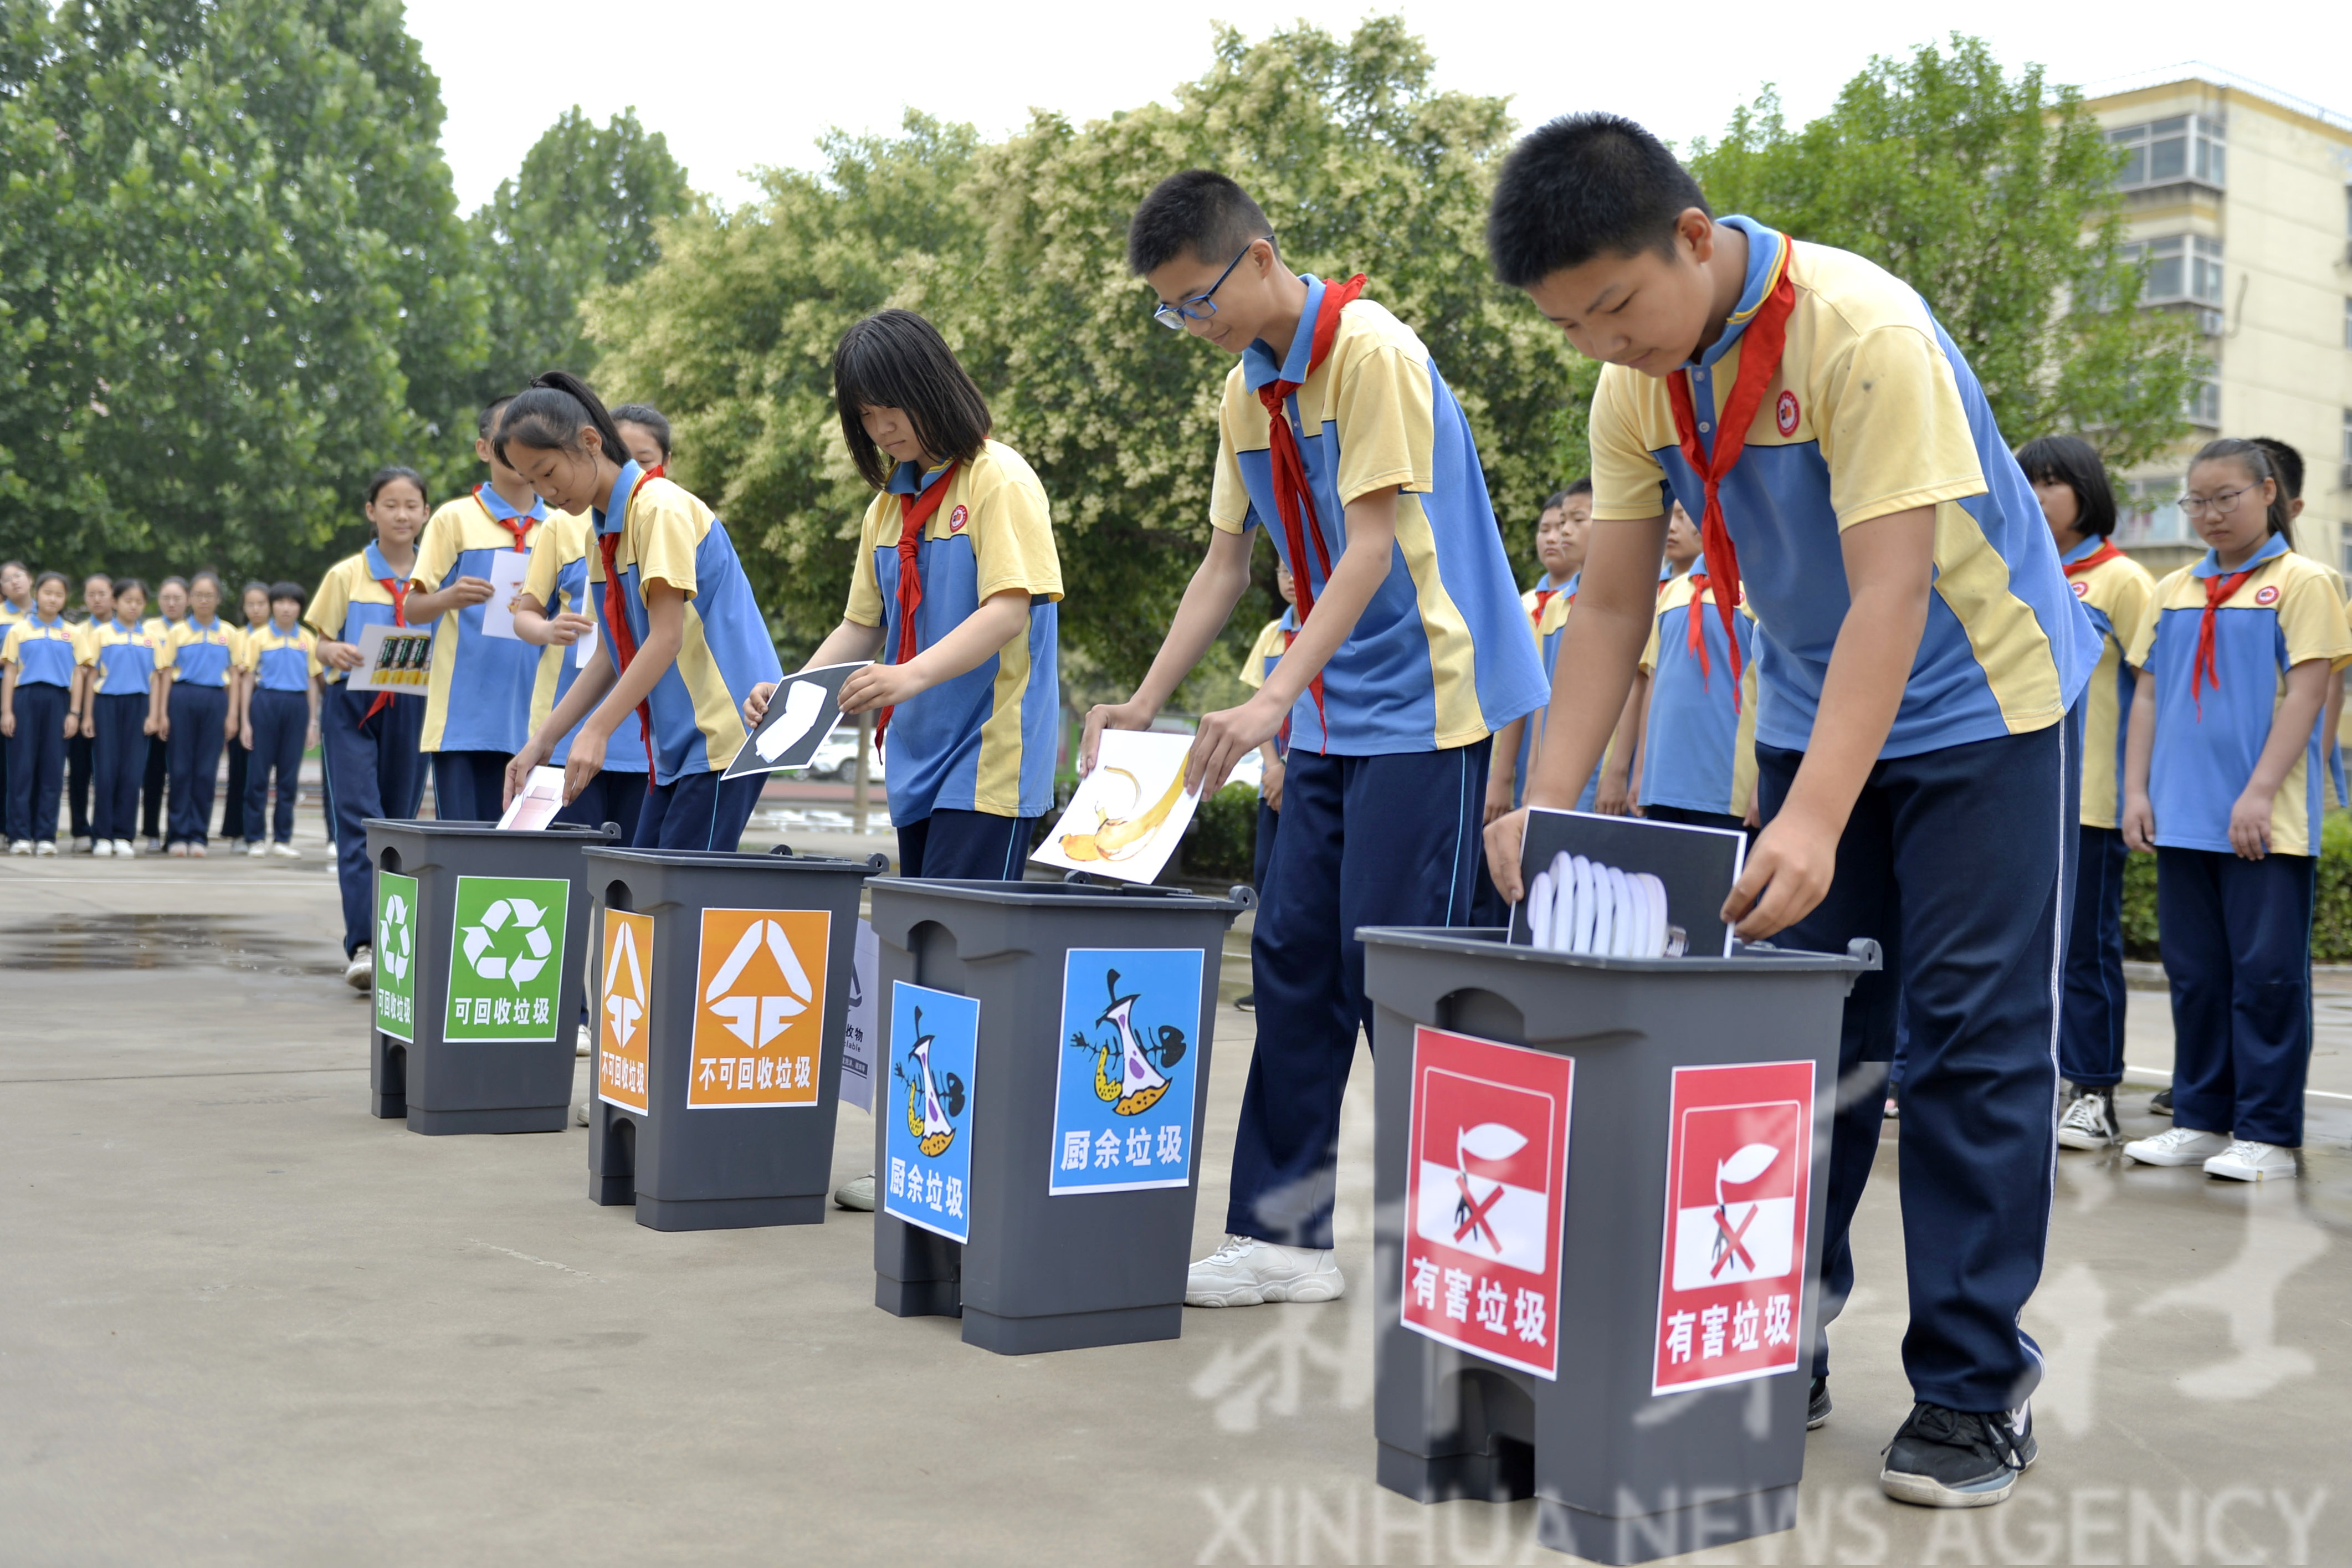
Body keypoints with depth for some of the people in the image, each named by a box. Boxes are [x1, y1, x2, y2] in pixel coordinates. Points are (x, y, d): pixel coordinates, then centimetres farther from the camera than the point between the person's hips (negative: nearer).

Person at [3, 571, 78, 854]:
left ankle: (46, 835, 6)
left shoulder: (71, 634, 10)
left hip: (58, 700, 1)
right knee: (22, 767, -2)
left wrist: (74, 713, 0)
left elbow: (77, 675, 8)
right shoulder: (19, 630, 7)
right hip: (26, 698, -1)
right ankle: (20, 835, 1)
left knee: (52, 768, 1)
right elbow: (9, 672, 5)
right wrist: (6, 711, -2)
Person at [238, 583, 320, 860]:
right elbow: (248, 679, 3)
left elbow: (312, 682, 9)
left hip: (297, 705, 2)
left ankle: (283, 838, 11)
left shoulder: (309, 640, 8)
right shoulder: (258, 638, 3)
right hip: (265, 703, -1)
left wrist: (313, 722, 5)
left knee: (290, 774, 3)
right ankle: (257, 837, 8)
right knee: (259, 772, 0)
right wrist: (245, 721, -2)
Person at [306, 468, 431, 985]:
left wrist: (441, 660, -11)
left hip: (411, 709, 2)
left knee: (397, 822, 7)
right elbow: (322, 644, 7)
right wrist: (335, 653, -17)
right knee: (358, 822, -13)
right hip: (352, 708, -2)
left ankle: (383, 932, 19)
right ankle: (364, 945, -20)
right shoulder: (346, 575, 4)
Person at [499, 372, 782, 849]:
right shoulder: (602, 532, 15)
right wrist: (543, 739, 7)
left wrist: (596, 730, -23)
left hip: (724, 732, -9)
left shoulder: (661, 508, -12)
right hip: (676, 740, 9)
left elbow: (666, 637, -19)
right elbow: (614, 655, 15)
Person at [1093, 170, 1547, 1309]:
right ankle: (1283, 1234, 12)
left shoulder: (1370, 351, -14)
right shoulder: (1243, 394, 11)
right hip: (1331, 713, 8)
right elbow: (1225, 563, 14)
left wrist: (1272, 700, -27)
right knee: (1293, 956, 6)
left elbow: (1372, 544, -20)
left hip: (1423, 701, -8)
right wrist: (1145, 702, 5)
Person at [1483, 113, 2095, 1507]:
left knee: (1975, 1039, -4)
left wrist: (1812, 823, -40)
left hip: (1984, 704, -6)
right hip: (1816, 711, 6)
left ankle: (1976, 1388, 5)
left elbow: (1891, 592, -32)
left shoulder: (1865, 333, -28)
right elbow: (1612, 607, -5)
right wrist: (1547, 803, -16)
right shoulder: (1639, 385, -8)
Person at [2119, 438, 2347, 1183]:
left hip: (2266, 821, -5)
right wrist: (2136, 790, 5)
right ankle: (2202, 1120, 18)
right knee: (2194, 972, 9)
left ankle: (2267, 1133, 4)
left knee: (2266, 971, -3)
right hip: (2184, 815, 5)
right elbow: (2147, 695, 15)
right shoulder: (2173, 592, 15)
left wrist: (2260, 793, -15)